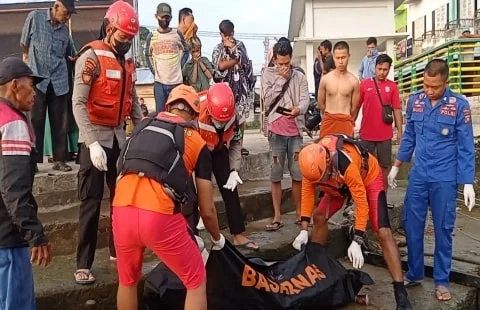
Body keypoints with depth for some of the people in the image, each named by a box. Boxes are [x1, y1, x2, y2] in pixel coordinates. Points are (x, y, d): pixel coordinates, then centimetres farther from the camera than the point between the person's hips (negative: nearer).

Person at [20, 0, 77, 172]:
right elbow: (24, 44, 10)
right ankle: (33, 160, 7)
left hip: (59, 81, 3)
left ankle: (59, 160, 10)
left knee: (60, 123, 3)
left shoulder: (65, 29, 10)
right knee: (35, 122, 0)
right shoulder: (35, 17, 1)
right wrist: (34, 60, 14)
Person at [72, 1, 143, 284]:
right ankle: (83, 264, 6)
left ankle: (118, 250, 27)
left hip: (119, 137, 7)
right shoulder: (91, 57, -12)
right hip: (96, 137, -6)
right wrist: (93, 143, -25)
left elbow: (133, 102, 14)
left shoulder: (127, 63, 10)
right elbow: (78, 103, -18)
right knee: (92, 202, -3)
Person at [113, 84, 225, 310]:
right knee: (196, 283, 18)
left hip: (122, 211, 4)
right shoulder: (198, 143, 14)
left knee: (127, 281, 30)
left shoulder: (143, 126, 22)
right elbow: (207, 210, 15)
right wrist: (217, 239, 35)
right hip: (160, 216, -4)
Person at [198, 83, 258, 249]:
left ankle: (238, 236, 12)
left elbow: (236, 143, -4)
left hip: (218, 151, 4)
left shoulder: (232, 116, -21)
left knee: (230, 191, 2)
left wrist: (234, 170, -11)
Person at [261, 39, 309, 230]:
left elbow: (305, 100, -3)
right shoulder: (268, 75, 4)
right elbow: (267, 101, -7)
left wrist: (298, 109, -26)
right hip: (276, 131, -1)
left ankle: (299, 214, 17)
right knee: (276, 175, 1)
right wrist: (281, 79, -8)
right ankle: (277, 217, 7)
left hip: (295, 131, 2)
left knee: (298, 174, 4)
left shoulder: (300, 77, 9)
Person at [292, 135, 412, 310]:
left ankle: (400, 293, -14)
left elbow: (361, 201, -35)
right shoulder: (312, 161, -25)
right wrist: (304, 230, -15)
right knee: (319, 217, 0)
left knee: (383, 233, -15)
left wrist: (357, 241, -35)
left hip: (369, 177, -6)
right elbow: (307, 191, -13)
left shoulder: (345, 163, -43)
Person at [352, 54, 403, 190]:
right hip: (366, 134, 0)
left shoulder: (392, 86, 1)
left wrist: (399, 131, 0)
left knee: (385, 166, 8)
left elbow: (397, 109, 2)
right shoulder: (364, 84, 0)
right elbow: (356, 107, 5)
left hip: (385, 135, 0)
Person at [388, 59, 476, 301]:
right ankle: (414, 274, 26)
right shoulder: (414, 101, 1)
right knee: (412, 225, 8)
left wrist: (468, 184, -9)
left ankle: (441, 281, 23)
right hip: (418, 176, 3)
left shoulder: (459, 105, -9)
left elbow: (466, 147, -6)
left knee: (443, 229, 8)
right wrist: (396, 167, 14)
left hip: (445, 179, -3)